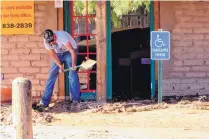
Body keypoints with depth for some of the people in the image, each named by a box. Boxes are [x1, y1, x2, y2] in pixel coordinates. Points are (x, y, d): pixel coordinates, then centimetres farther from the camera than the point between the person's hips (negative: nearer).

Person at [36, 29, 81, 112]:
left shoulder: (62, 36, -37)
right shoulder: (46, 41, -22)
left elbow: (72, 51, -40)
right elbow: (52, 55, -13)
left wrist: (73, 64, -51)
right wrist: (60, 66, -24)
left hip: (69, 52, -4)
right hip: (58, 54, 4)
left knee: (73, 75, -17)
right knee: (51, 75, -5)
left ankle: (76, 100, -14)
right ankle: (44, 102, -6)